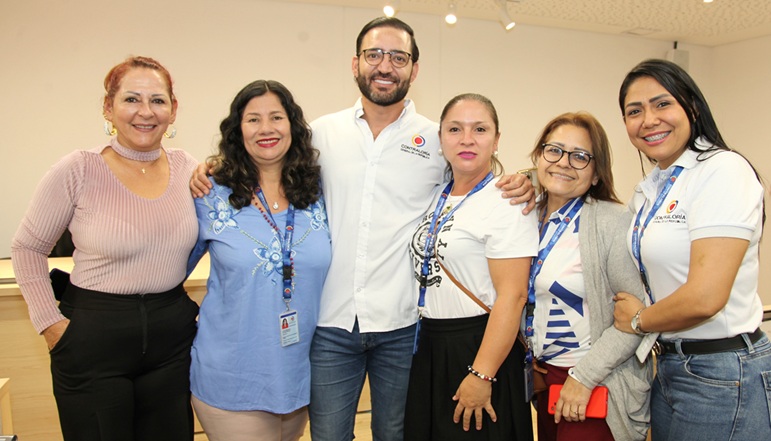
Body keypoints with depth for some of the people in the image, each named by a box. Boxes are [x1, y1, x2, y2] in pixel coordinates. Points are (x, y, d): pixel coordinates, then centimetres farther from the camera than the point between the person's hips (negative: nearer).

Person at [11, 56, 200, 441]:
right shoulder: (77, 171, -11)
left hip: (172, 338, 4)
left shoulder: (189, 170, 0)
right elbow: (27, 249, -1)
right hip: (93, 342, -3)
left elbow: (201, 242, 16)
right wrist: (50, 322, -6)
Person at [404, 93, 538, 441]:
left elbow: (512, 295, -20)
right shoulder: (439, 197, 8)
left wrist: (481, 375, -22)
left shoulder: (506, 201, -14)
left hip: (478, 348, -7)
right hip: (428, 348, 7)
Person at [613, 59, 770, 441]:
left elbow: (705, 298, -26)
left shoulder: (722, 170, -17)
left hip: (721, 376, -8)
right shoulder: (649, 189, 9)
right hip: (668, 365, 8)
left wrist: (639, 320, -8)